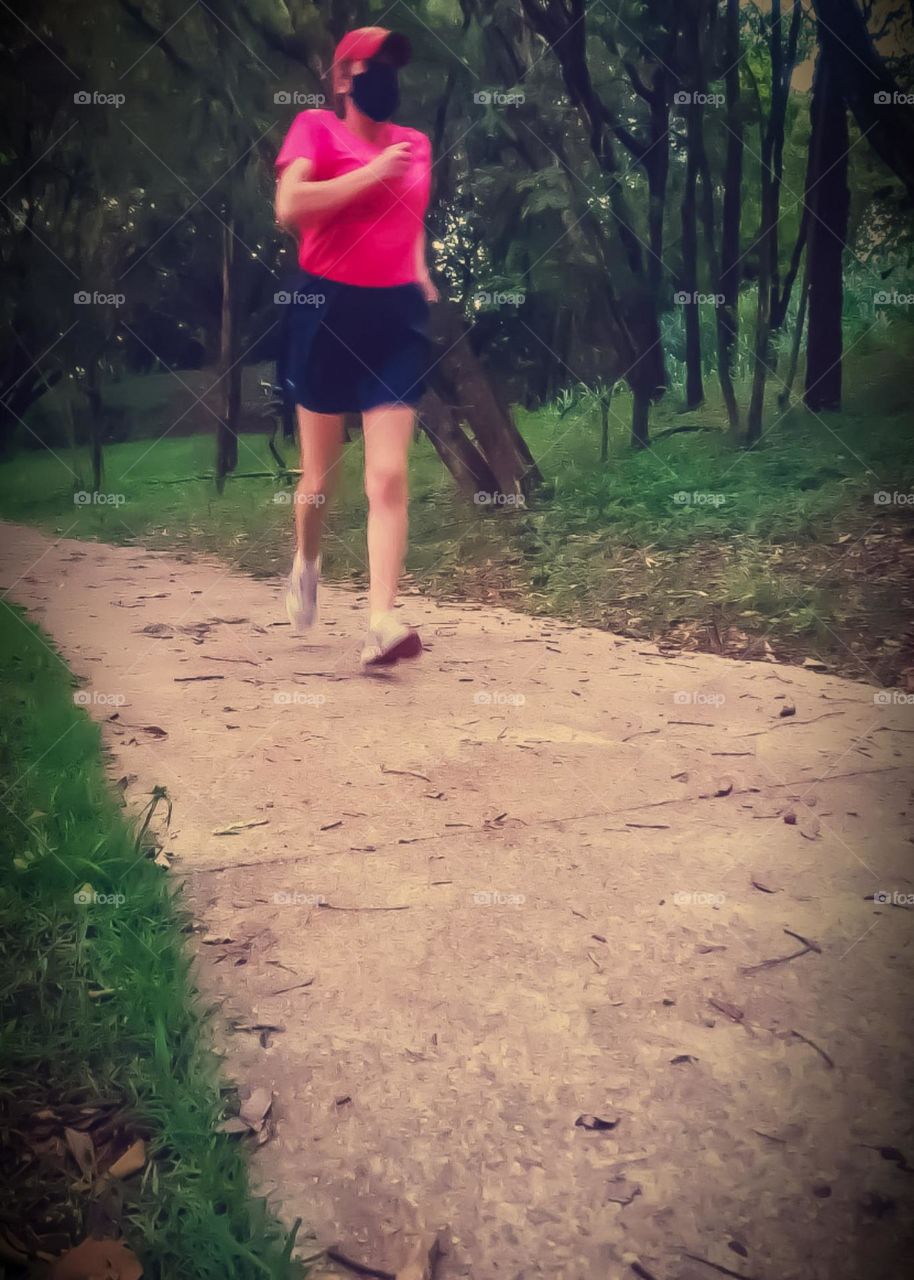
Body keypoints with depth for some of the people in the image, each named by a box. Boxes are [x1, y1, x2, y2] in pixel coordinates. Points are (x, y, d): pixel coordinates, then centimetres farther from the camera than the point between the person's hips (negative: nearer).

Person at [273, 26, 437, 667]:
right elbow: (290, 207, -18)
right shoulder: (316, 128, -1)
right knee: (321, 474, 9)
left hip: (396, 314, 3)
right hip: (327, 309, -3)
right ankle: (307, 563, 40)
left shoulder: (416, 144, 14)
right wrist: (373, 173, -14)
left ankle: (382, 623, -14)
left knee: (389, 476, -9)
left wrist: (421, 275, 13)